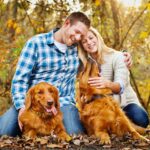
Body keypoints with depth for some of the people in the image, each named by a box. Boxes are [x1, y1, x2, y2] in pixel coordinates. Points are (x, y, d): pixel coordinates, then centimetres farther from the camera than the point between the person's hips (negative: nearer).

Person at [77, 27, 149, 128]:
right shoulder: (84, 63, 1)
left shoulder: (117, 56, -11)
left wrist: (107, 84, -48)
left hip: (124, 102, -3)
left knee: (140, 118, -32)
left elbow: (120, 85, -25)